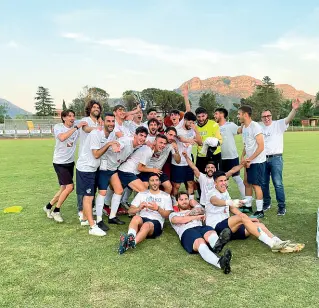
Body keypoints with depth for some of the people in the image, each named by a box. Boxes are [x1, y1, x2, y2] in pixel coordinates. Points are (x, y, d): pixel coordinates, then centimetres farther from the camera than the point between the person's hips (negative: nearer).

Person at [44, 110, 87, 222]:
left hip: (70, 162, 6)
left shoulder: (77, 127, 0)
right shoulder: (58, 127, -13)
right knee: (70, 186, -14)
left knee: (64, 188, 12)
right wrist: (76, 127, -36)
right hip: (60, 163, -6)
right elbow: (62, 138, -33)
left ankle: (48, 206, 34)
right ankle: (56, 211, 6)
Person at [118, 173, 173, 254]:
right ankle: (130, 237, -62)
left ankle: (132, 242, -64)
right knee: (136, 218, -36)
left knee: (146, 225, -38)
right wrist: (139, 208, -9)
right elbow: (130, 211, 14)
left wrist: (157, 208, -12)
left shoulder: (166, 196, 17)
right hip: (142, 219, 2)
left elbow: (167, 215, 7)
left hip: (156, 222, -2)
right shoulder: (141, 194, 21)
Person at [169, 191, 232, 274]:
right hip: (187, 231, -3)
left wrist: (187, 214, 11)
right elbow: (181, 220, 5)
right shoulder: (173, 214, 30)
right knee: (200, 243, -39)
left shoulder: (195, 209, 40)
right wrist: (196, 217, 7)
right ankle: (220, 262, -69)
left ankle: (217, 245, -75)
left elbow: (199, 210, 12)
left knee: (211, 232, -37)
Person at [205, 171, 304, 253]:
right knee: (242, 217, -31)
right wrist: (230, 202, -56)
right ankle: (272, 244, -34)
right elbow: (215, 201, -36)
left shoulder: (225, 192, 15)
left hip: (229, 227, 9)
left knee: (259, 225, -4)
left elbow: (232, 208, 24)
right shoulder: (213, 194, -11)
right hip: (216, 229, -9)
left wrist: (248, 219, 14)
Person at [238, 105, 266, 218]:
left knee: (256, 185, -5)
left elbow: (261, 147, -20)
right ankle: (247, 206, 28)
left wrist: (249, 159, -17)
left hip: (257, 161, -9)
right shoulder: (244, 128, 10)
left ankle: (260, 211, 5)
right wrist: (243, 157, 2)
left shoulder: (255, 127, -17)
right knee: (246, 182, 14)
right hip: (248, 161, 9)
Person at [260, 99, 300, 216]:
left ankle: (282, 207, 3)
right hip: (263, 159, 5)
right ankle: (267, 203, 29)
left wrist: (294, 109, -37)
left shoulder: (278, 124, -2)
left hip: (276, 158, -4)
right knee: (263, 183, 12)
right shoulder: (259, 127, 11)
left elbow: (289, 118, -19)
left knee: (278, 183, -7)